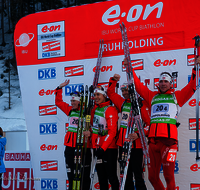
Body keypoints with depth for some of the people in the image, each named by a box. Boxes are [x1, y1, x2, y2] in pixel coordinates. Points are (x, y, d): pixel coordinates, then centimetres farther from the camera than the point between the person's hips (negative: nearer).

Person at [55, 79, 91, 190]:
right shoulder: (70, 110, 10)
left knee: (84, 174, 0)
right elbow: (58, 102, 20)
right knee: (71, 173, 12)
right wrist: (60, 88, 15)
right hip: (70, 145, 6)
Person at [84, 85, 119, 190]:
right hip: (97, 147, 8)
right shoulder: (94, 109, 12)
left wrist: (103, 148, -19)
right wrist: (90, 131, 10)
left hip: (109, 148, -8)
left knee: (111, 176, -6)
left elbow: (112, 132, -17)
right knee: (101, 177, 12)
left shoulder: (110, 110, -11)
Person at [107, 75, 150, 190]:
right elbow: (110, 93, 24)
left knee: (138, 175, -6)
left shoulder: (141, 104, -9)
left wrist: (139, 134, -23)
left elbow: (150, 124, -13)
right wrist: (113, 81, 10)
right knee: (126, 175, 14)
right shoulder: (122, 103, 11)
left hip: (136, 145, -7)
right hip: (122, 143, 7)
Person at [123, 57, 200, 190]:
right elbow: (138, 85, 23)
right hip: (153, 139, 4)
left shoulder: (176, 96, 14)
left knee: (169, 175, -8)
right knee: (153, 176, 6)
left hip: (168, 139, -4)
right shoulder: (153, 96, 22)